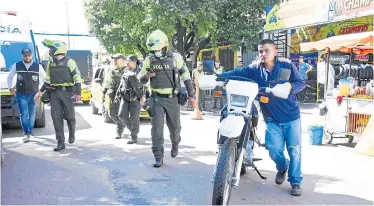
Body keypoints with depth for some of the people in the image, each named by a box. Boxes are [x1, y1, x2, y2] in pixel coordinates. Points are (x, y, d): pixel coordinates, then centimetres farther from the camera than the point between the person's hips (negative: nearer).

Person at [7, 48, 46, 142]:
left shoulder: (38, 66, 2)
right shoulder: (16, 66, 3)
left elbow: (44, 77, 15)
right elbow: (10, 77, 18)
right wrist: (10, 87, 14)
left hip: (33, 94, 1)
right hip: (21, 94, -1)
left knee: (32, 114, 9)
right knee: (24, 114, -9)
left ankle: (30, 131, 22)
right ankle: (26, 133, -9)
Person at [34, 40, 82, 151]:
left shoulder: (69, 62, -5)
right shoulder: (50, 64, 13)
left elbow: (77, 78, -7)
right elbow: (48, 80, 21)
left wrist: (78, 93, -13)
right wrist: (40, 92, 14)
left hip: (66, 92, -5)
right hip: (54, 93, 5)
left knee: (69, 116, 2)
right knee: (56, 117, -1)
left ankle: (72, 134, 30)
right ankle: (60, 142, 3)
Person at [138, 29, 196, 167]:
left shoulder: (175, 58, -4)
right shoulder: (149, 60, 0)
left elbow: (186, 77, 2)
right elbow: (141, 80, 5)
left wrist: (191, 95, 2)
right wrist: (147, 76, -19)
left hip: (173, 99, 0)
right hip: (157, 99, 1)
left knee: (174, 127, 11)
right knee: (157, 128, -8)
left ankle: (175, 144, 43)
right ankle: (158, 157, 0)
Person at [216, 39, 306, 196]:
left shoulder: (286, 65, -2)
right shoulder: (254, 69, 0)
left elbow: (301, 82, -3)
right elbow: (236, 73, -10)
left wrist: (289, 86, -24)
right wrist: (216, 76, -24)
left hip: (291, 116, -1)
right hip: (272, 118, 1)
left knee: (294, 149, 3)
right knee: (274, 149, -5)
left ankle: (295, 181, 20)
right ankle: (282, 167, 30)